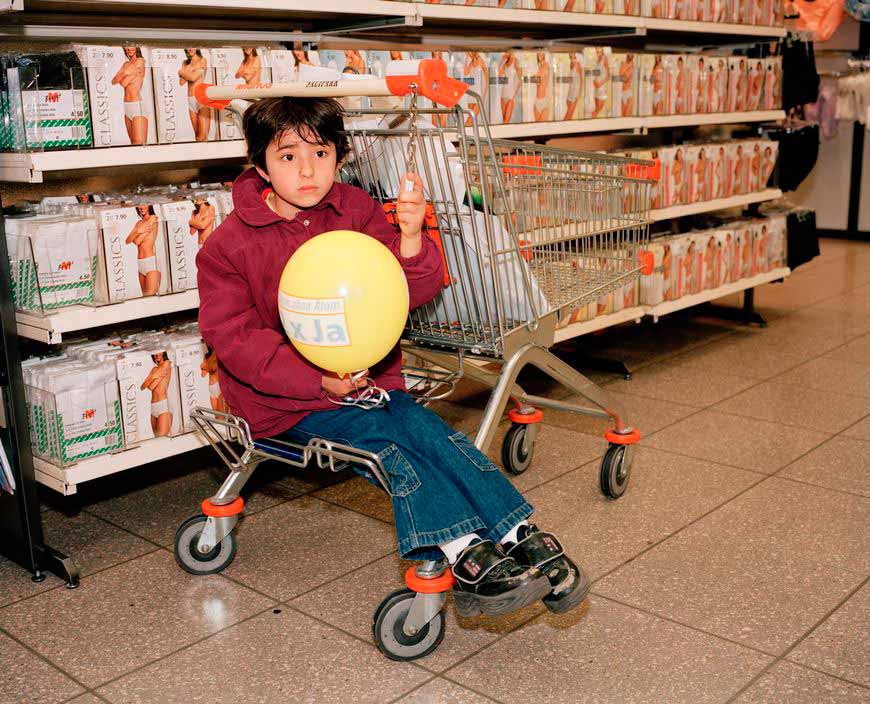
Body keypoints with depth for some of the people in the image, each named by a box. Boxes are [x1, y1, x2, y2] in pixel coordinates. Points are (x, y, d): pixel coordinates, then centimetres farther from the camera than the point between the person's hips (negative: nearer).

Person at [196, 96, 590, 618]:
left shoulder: (357, 211, 4)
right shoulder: (229, 246, -4)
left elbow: (413, 294, -2)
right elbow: (235, 338, -11)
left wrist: (410, 239, -25)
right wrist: (319, 380, -22)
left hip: (367, 378, 3)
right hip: (285, 402, -3)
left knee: (429, 431, -22)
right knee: (387, 440, -27)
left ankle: (523, 540, -27)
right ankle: (464, 555, -35)